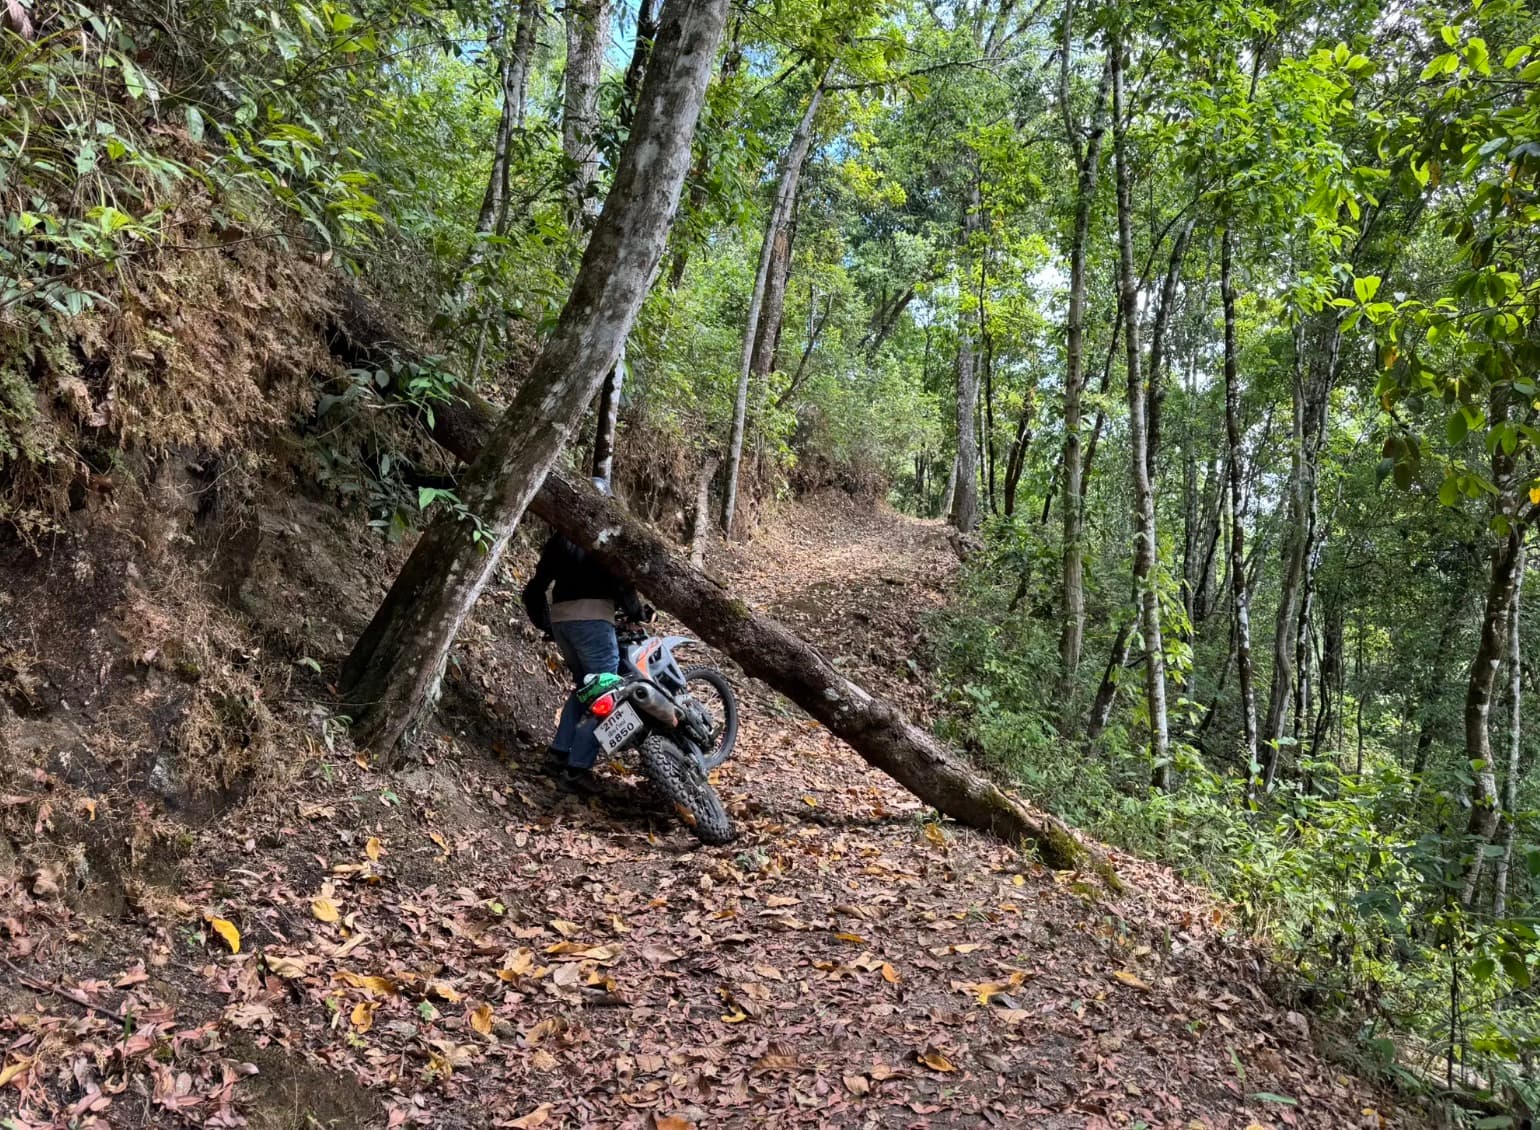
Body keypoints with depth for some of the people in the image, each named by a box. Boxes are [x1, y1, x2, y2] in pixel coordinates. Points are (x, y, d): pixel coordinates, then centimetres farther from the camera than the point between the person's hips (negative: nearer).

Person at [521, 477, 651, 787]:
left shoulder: (560, 536, 20)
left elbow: (535, 588, 20)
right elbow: (620, 576, -8)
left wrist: (546, 624, 30)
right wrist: (637, 611, 6)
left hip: (560, 618, 7)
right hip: (592, 618, -7)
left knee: (584, 685, 22)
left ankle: (558, 752, 16)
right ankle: (578, 767, -7)